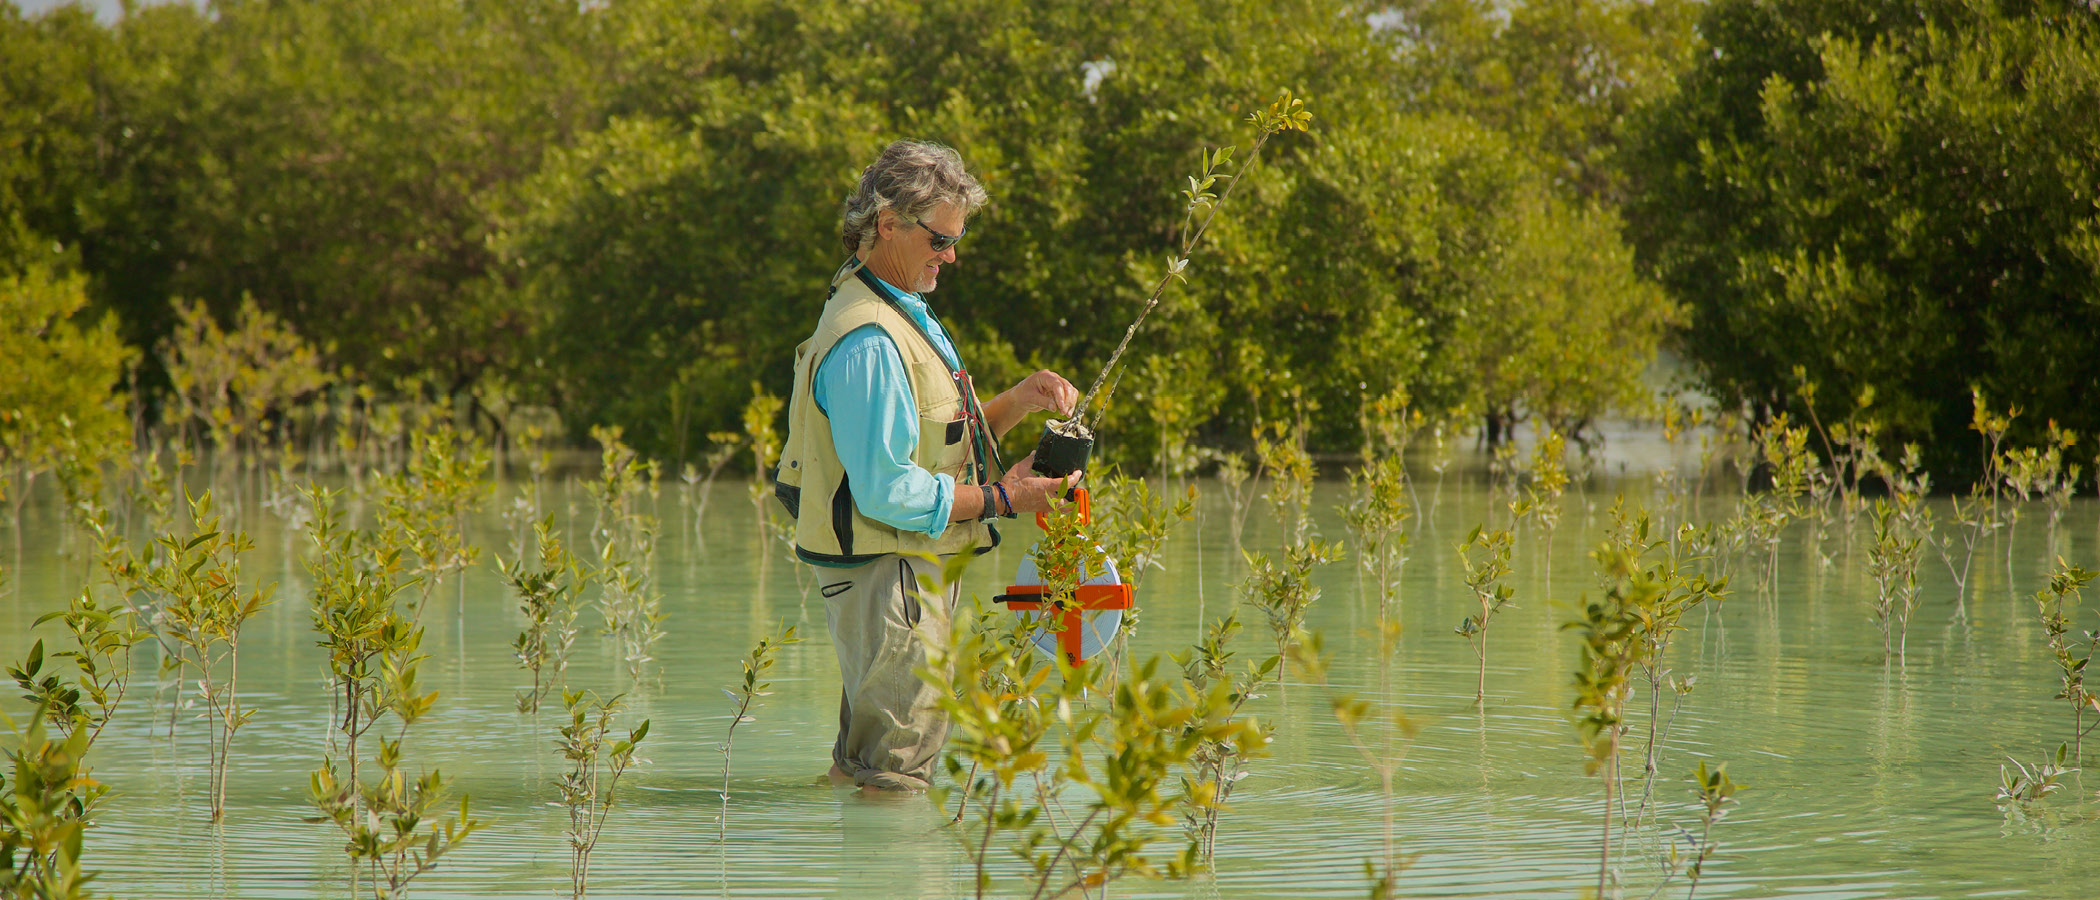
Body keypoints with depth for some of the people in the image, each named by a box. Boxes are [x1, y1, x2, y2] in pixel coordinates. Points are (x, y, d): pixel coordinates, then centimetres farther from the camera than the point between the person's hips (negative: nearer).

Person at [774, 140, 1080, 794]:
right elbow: (887, 493, -25)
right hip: (887, 575, -11)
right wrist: (999, 499, -16)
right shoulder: (867, 342, -22)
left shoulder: (904, 316, 13)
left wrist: (1019, 402, 5)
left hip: (913, 568, 11)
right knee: (898, 776, -5)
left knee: (864, 755, 20)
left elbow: (933, 442, 20)